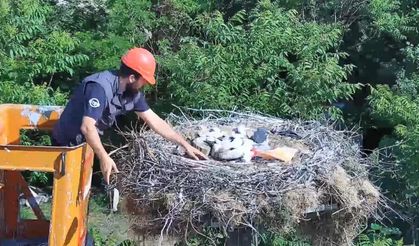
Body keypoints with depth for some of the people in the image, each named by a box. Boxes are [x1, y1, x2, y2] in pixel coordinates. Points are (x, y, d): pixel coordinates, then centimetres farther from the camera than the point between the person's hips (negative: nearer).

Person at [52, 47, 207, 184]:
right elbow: (87, 127, -38)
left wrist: (185, 145, -3)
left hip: (88, 141, 8)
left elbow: (154, 121, -1)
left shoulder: (132, 92, -6)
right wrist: (104, 157, -42)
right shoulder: (100, 87, -32)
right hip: (68, 144, -8)